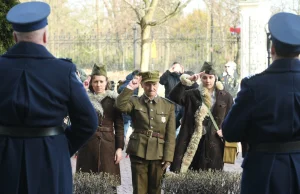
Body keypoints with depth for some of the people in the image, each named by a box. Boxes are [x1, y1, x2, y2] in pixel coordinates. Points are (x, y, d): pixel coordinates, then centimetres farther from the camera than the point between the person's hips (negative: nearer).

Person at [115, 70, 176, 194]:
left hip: (158, 154, 1)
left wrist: (168, 157, -3)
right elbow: (120, 105, -18)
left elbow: (170, 135, 2)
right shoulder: (134, 101, 5)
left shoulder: (168, 106, 5)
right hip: (138, 152, -1)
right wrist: (130, 88, -17)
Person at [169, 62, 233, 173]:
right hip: (193, 142, 0)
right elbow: (174, 98, -8)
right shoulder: (192, 95, 7)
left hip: (214, 143, 0)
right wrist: (186, 82, -15)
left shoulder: (225, 97, 6)